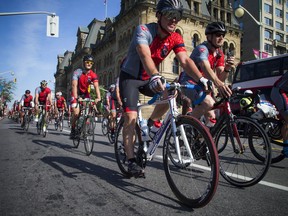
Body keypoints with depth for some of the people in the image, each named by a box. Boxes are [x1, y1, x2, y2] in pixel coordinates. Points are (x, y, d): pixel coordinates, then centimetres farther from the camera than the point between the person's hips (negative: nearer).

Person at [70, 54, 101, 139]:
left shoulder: (93, 75, -11)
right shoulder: (77, 72, -18)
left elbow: (96, 86, -24)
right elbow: (74, 85, -28)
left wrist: (98, 97, -41)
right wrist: (76, 97, -42)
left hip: (86, 95, 3)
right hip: (76, 94, -3)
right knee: (76, 113, -17)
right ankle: (73, 130, 3)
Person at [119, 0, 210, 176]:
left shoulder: (176, 38, -8)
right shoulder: (144, 30, -23)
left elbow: (185, 60, -22)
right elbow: (145, 56, -41)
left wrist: (201, 78, -39)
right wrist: (155, 76, -60)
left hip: (148, 78, 5)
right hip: (130, 76, -5)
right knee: (131, 116, -17)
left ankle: (149, 125, 3)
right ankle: (131, 161, -8)